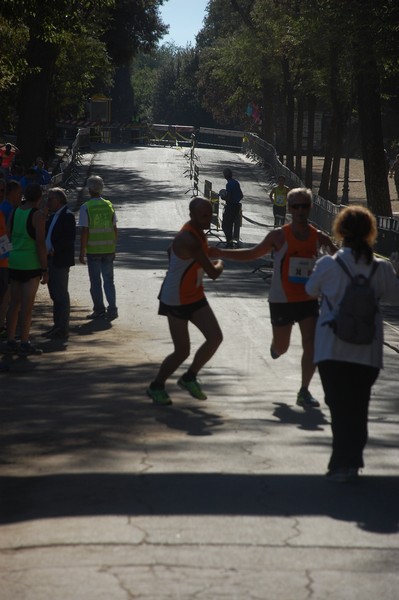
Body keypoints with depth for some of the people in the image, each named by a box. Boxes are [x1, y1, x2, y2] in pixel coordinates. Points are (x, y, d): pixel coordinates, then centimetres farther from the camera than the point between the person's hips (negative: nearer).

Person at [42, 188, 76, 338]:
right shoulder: (53, 216, 16)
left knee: (61, 295, -5)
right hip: (51, 260, 9)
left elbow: (70, 238, -19)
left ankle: (62, 328, -1)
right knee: (55, 295, 13)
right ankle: (57, 326, 20)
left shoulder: (67, 216, -12)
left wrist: (54, 250, -23)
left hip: (60, 261, -9)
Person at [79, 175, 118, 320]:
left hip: (93, 250, -3)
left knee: (95, 281, 6)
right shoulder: (109, 205, 4)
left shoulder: (86, 207, -9)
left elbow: (84, 232, -10)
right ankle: (112, 310, 4)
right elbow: (114, 229, 7)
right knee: (109, 280, 9)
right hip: (108, 248, 4)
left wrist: (82, 252, -4)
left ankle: (99, 310, 8)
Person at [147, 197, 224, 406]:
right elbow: (213, 273, -27)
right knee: (182, 351, -2)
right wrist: (219, 264, -4)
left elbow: (171, 251, 23)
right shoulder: (189, 240, -28)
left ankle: (189, 377, 14)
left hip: (195, 296, 9)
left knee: (215, 337, -4)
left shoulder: (196, 232, 4)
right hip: (177, 301, -9)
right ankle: (156, 386, 21)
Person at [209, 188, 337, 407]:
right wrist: (220, 253, -2)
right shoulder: (279, 236, -9)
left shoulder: (318, 237, -2)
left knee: (311, 344, -12)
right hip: (281, 300, -2)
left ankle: (304, 391, -3)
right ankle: (275, 347, 50)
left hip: (308, 299, 2)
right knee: (281, 348, 11)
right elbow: (252, 253, 3)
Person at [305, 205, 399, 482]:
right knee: (359, 406, 14)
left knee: (340, 406, 3)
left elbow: (311, 289, 7)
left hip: (333, 350, -1)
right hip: (368, 352, 2)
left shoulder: (328, 265, -10)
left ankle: (344, 462, -6)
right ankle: (351, 460, 17)